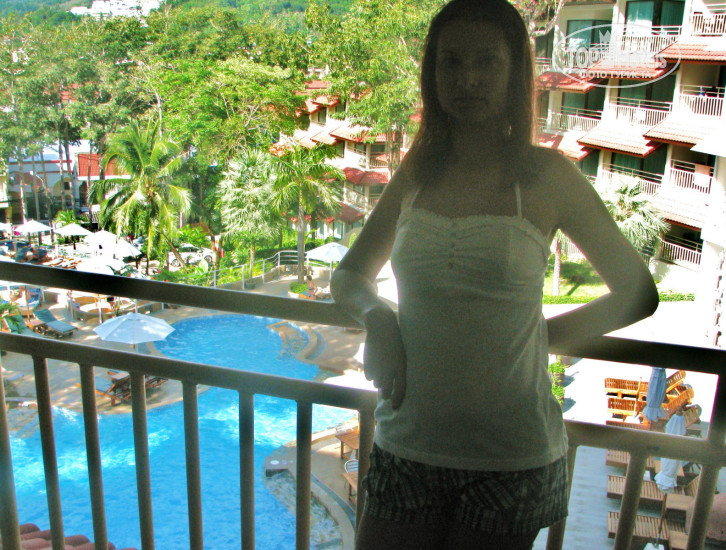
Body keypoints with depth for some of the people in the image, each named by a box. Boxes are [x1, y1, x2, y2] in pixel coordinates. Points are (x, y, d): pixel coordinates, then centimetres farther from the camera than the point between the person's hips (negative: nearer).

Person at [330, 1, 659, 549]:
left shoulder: (546, 176, -5)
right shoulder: (418, 171, 4)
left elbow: (638, 292, 5)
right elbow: (350, 275, 14)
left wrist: (540, 334, -3)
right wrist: (376, 316, -7)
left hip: (509, 459, -2)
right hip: (406, 446, 3)